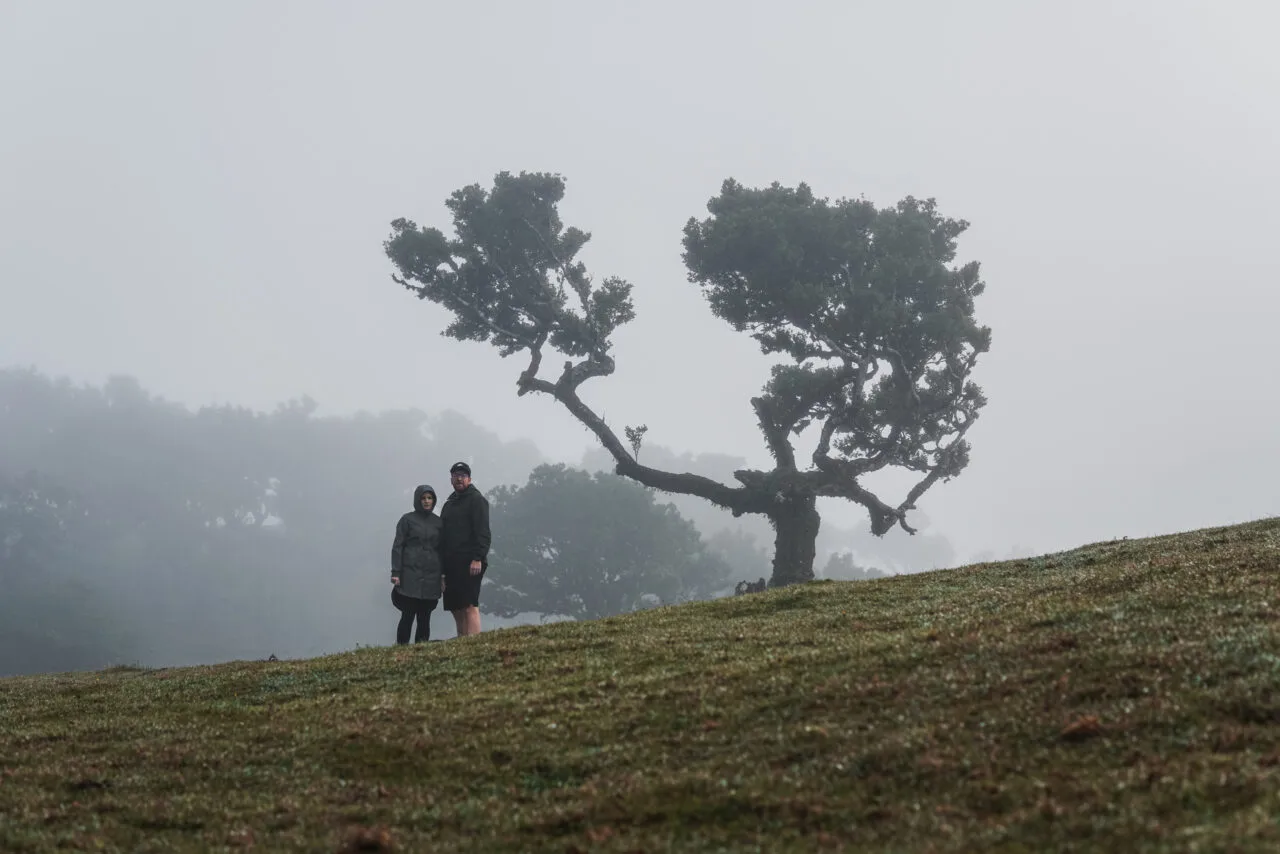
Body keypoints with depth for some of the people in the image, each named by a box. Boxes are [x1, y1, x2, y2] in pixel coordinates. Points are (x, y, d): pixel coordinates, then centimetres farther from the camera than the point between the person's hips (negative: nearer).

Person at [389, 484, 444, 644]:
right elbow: (397, 547, 1)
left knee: (424, 618, 2)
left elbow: (442, 549, 15)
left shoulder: (438, 522, 13)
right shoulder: (407, 520, 3)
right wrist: (395, 573, -8)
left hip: (431, 577, 3)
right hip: (411, 575, -3)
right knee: (408, 616, -7)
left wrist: (444, 574, 6)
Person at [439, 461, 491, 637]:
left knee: (469, 607, -15)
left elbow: (482, 532, -11)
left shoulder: (476, 500, -1)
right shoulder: (449, 503, 22)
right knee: (457, 609, 4)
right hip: (452, 563, 8)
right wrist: (442, 567, 17)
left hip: (470, 563, -8)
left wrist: (478, 558, -21)